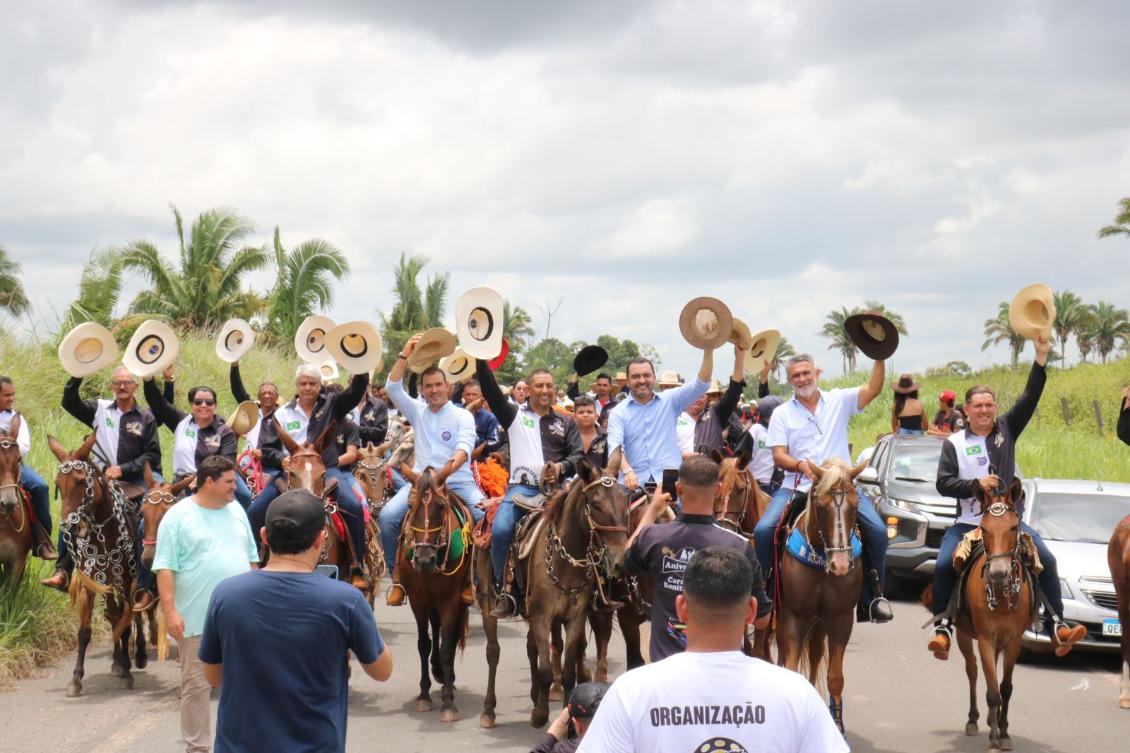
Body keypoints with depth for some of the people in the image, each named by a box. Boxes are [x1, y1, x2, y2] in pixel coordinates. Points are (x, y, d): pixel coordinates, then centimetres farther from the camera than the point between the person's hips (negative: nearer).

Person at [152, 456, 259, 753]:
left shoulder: (236, 511, 10)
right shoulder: (178, 516, -8)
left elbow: (251, 558, 17)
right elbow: (165, 567, -11)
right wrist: (170, 611, -17)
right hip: (198, 617, -5)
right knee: (196, 684, 2)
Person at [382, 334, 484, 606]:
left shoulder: (463, 416, 3)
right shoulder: (417, 412, 13)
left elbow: (464, 448, -14)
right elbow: (393, 388, 1)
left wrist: (449, 468, -35)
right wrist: (405, 354, -7)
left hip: (458, 481, -2)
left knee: (485, 515, -28)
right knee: (388, 515, -22)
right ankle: (397, 576, -9)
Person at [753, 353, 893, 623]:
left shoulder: (839, 400, 8)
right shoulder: (782, 413, 9)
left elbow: (873, 389, -6)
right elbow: (778, 456, 0)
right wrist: (801, 465, -20)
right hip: (797, 487, 0)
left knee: (878, 530, -17)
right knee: (763, 530, -21)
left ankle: (872, 596, -1)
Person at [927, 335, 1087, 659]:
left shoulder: (1007, 430, 7)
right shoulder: (954, 443, 5)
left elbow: (1030, 398, -3)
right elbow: (943, 483, -3)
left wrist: (1041, 358, -13)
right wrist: (975, 484, -19)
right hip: (968, 522, -1)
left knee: (1047, 560, -14)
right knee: (943, 566, -18)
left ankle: (1057, 625, -10)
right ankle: (943, 627, -6)